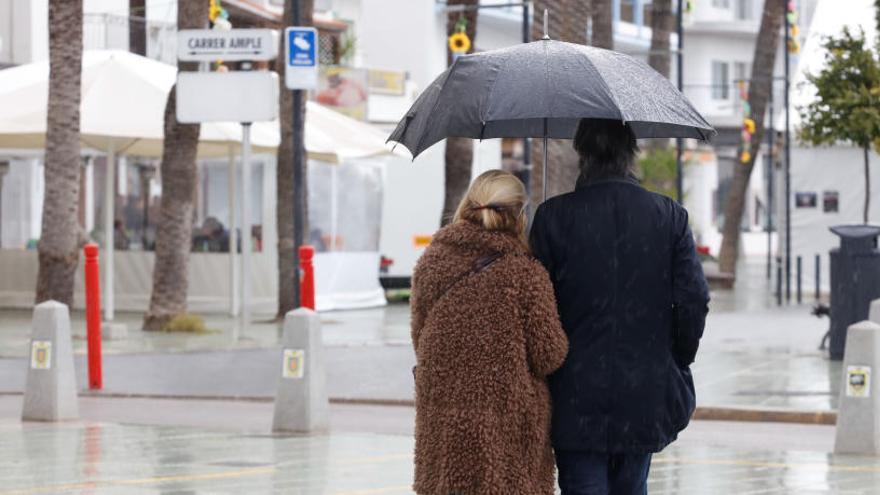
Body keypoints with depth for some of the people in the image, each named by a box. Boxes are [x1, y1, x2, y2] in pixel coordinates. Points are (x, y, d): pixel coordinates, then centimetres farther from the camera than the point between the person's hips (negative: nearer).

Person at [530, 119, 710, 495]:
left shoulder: (553, 217, -7)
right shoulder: (670, 217, -1)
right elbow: (694, 301, -4)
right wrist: (677, 364, 11)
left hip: (576, 400, -3)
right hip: (645, 399, 3)